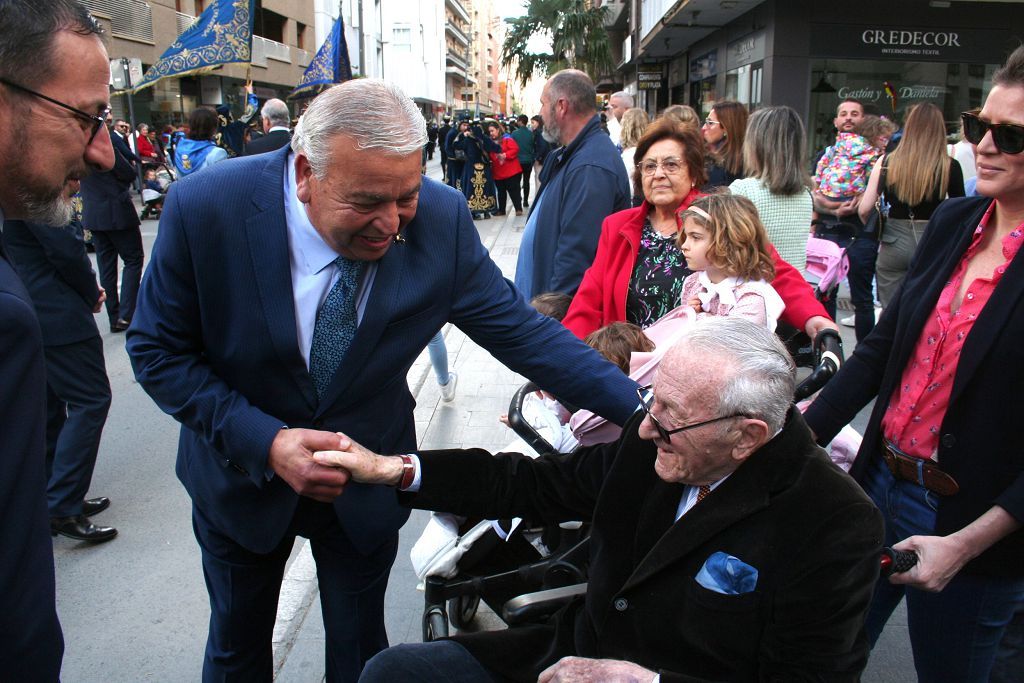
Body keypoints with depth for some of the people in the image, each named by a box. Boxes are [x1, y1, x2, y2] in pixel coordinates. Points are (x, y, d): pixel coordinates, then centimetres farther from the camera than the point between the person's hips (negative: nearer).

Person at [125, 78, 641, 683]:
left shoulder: (440, 218, -23)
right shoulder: (206, 208, -25)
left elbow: (520, 330, -15)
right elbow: (158, 352, -15)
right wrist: (266, 442, -27)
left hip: (369, 484, 1)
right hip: (243, 471, 0)